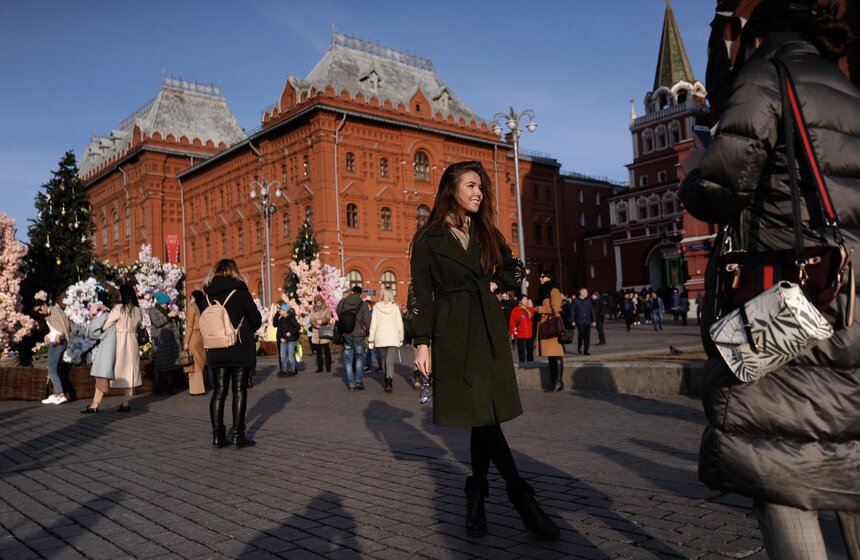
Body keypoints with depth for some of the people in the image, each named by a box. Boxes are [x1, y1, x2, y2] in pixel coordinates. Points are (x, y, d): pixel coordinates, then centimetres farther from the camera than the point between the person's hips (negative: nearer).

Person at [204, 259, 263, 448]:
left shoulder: (208, 294, 2)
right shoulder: (239, 291, -8)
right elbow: (256, 320, -4)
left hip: (216, 351, 4)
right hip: (241, 349, -3)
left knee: (219, 391, 9)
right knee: (239, 391, 3)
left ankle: (218, 435, 8)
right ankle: (238, 434, 2)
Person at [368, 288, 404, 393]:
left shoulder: (376, 307, -1)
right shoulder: (395, 307, 0)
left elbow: (373, 325, -1)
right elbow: (400, 324, 3)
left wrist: (371, 340, 5)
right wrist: (401, 339, 13)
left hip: (380, 337, 1)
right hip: (393, 337, -1)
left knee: (384, 359, 17)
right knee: (390, 360, -6)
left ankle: (387, 381, 24)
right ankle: (389, 382, -22)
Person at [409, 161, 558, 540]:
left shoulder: (487, 232, 13)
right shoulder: (429, 238, 0)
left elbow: (516, 269, 25)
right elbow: (420, 294, -3)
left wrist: (494, 283, 5)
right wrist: (422, 343, -9)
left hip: (489, 329, 5)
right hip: (452, 333, -4)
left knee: (484, 414, 3)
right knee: (482, 414, -7)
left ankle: (476, 499, 17)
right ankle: (523, 501, 0)